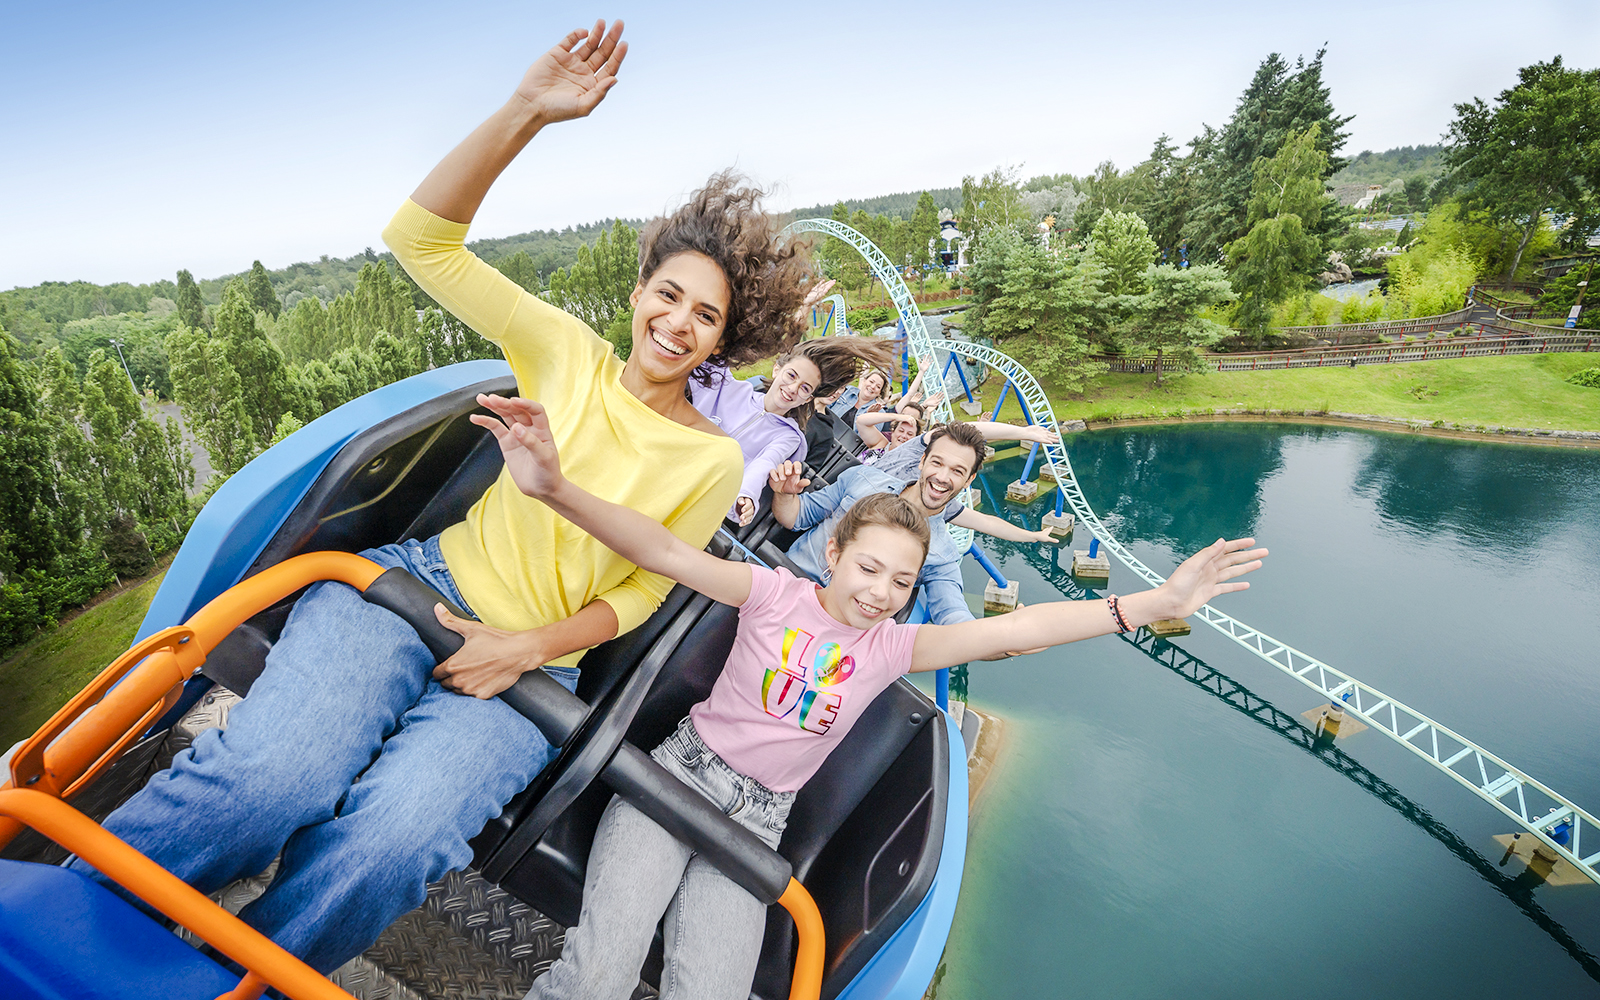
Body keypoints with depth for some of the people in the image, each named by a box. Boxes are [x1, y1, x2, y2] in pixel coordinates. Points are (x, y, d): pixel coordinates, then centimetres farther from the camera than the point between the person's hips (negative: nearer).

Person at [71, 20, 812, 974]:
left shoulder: (715, 461, 1)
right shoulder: (569, 352, 2)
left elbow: (637, 595, 4)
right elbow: (423, 239, -4)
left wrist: (531, 646, -11)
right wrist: (527, 111, -16)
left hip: (532, 670, 0)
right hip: (422, 583, 1)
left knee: (391, 841, -28)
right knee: (273, 771, -29)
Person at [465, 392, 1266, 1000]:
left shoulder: (890, 646, 0)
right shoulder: (776, 594, -7)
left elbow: (1017, 628, -10)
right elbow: (665, 552, -21)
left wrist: (1157, 602, -19)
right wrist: (557, 488, -37)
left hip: (758, 820, 3)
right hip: (681, 773, -2)